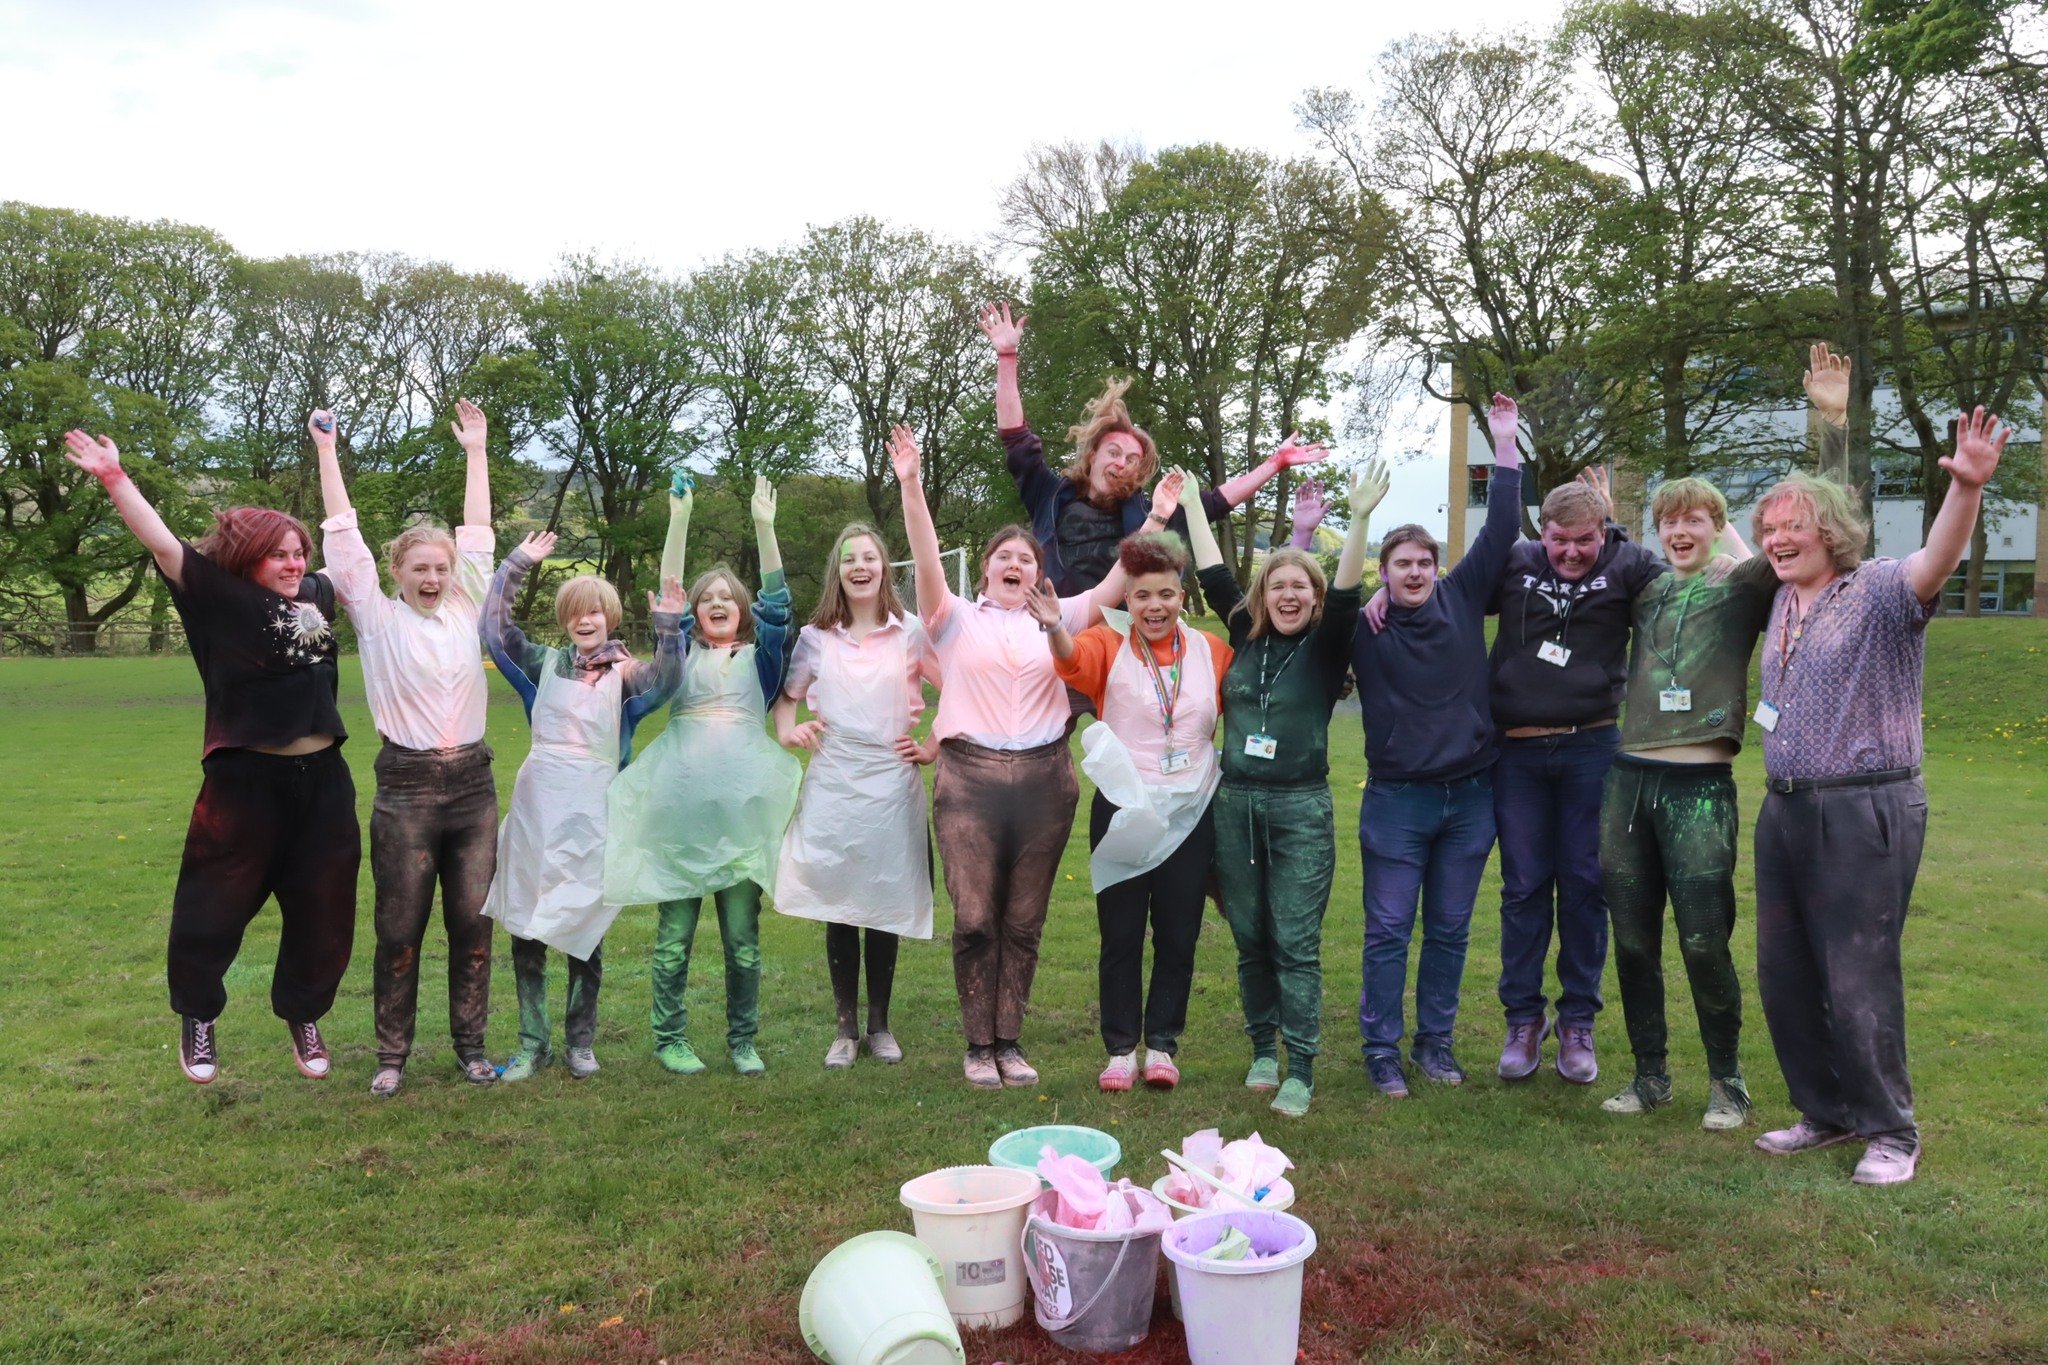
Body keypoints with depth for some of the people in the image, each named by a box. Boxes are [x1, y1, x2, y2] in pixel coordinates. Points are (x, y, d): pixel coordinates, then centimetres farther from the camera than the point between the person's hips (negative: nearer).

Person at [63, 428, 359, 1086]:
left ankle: (304, 1016, 31)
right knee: (217, 905, 6)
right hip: (245, 779, -4)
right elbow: (162, 542, -14)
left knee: (321, 907, 10)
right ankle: (197, 1019, 30)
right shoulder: (223, 599, -5)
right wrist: (113, 476, -22)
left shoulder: (317, 595, 9)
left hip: (322, 779, 5)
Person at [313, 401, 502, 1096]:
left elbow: (477, 534, 12)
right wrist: (326, 451, 1)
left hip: (472, 785, 3)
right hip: (406, 790, -3)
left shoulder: (465, 609, 8)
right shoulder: (378, 618, 1)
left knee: (472, 923, 7)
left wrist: (476, 450, 16)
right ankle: (392, 1054, 17)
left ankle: (470, 1045, 20)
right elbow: (344, 536, -1)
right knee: (401, 929, 4)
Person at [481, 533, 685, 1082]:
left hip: (591, 812, -2)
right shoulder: (546, 665, 9)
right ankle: (533, 1042, 17)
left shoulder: (624, 674, 1)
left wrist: (670, 627, -32)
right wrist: (516, 564, -2)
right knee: (525, 928, 5)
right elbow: (494, 628, 2)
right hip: (537, 805, 2)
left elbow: (666, 680, -18)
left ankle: (580, 1040, 21)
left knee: (583, 930, 5)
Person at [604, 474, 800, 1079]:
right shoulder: (681, 654, 12)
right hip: (680, 802, 0)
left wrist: (764, 526, -6)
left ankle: (743, 1040, 16)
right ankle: (669, 1038, 15)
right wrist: (679, 521, -6)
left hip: (744, 805, 0)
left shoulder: (760, 657, 13)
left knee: (743, 936, 4)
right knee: (675, 932, 3)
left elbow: (777, 601, 3)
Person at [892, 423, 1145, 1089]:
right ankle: (978, 1044, 12)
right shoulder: (957, 619, 7)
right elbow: (927, 561, -8)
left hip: (1043, 779, 2)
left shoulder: (1059, 618, 13)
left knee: (1024, 921, 7)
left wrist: (1155, 519, -5)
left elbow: (1117, 583, 4)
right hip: (969, 778, -2)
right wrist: (910, 486, -21)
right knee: (975, 919, -2)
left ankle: (1010, 1040, 18)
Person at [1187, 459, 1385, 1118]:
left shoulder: (1325, 647, -1)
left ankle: (1300, 1071, 3)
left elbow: (1346, 594, -16)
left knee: (1297, 945, -2)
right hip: (1236, 805, 4)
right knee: (1251, 941, 10)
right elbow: (1213, 575, 10)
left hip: (1301, 809, -3)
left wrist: (1360, 519, -27)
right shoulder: (1246, 638, 7)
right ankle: (1263, 1051, 23)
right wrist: (1191, 504, 13)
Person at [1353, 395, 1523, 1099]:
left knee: (1449, 931, 12)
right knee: (1388, 931, 2)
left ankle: (1435, 1042, 24)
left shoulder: (1462, 599, 4)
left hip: (1469, 796, 3)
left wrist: (1504, 446, -2)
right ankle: (1382, 1050, 12)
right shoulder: (1363, 621, -3)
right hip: (1396, 798, -3)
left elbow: (1499, 533, 1)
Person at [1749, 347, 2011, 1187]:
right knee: (1784, 974, 12)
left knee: (1858, 978, -3)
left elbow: (1937, 561, -31)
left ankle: (1890, 1130, 15)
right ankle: (1825, 1111, 27)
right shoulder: (1782, 605, 12)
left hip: (1865, 811, -8)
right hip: (1784, 809, 8)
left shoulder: (1879, 593, -10)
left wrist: (1966, 489, -48)